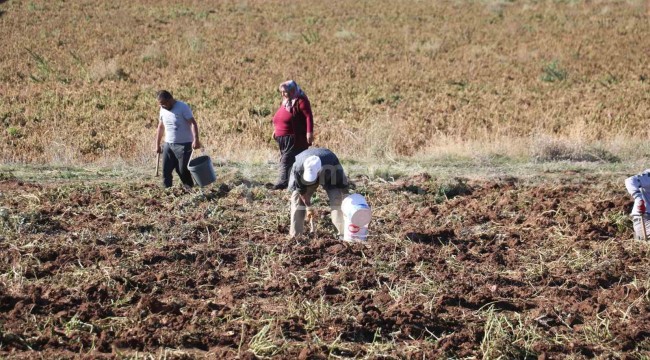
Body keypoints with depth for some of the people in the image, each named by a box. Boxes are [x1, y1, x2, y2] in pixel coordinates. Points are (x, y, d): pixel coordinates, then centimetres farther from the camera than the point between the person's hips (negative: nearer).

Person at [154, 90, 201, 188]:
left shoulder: (183, 107, -13)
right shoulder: (163, 110, 8)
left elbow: (193, 123, -18)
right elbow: (160, 127, 18)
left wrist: (196, 139, -30)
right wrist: (157, 144, 18)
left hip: (184, 144, -6)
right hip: (168, 144, 6)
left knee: (183, 170, -4)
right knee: (166, 170, 1)